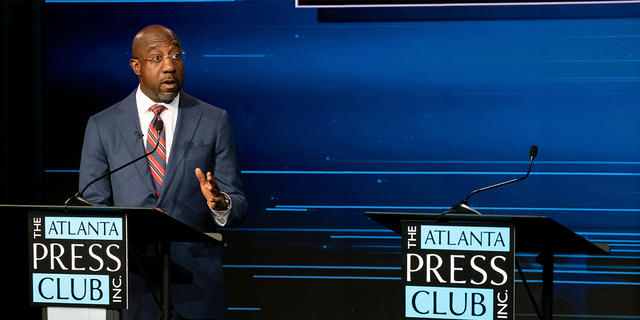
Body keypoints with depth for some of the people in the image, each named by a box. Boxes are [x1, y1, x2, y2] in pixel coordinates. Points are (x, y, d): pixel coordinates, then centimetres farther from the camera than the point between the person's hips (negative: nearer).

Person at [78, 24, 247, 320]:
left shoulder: (214, 122, 6)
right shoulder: (102, 126, 6)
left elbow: (238, 208, 4)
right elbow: (93, 209, 5)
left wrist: (220, 203, -20)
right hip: (128, 283, 0)